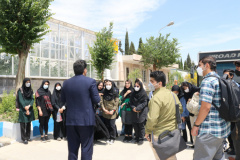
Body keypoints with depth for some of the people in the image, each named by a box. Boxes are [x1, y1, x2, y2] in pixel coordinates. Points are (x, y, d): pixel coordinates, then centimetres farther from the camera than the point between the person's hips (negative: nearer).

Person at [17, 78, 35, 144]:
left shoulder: (30, 90, 10)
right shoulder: (20, 90, -3)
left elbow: (32, 99, 3)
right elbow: (21, 100, -9)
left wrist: (29, 105, -15)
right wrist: (26, 109, -14)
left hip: (30, 109, 5)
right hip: (23, 110, -4)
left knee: (29, 124, 9)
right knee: (23, 124, -3)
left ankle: (28, 137, 18)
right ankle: (24, 139, 2)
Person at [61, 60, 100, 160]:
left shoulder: (66, 83, 3)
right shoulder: (90, 81, -10)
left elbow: (63, 100, 9)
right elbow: (96, 100, -8)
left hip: (71, 120, 4)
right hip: (87, 120, -4)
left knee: (72, 149, 14)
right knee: (86, 149, 6)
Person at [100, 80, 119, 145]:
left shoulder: (115, 92, -3)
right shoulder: (104, 92, 5)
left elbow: (116, 102, -5)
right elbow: (101, 101, 2)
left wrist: (113, 110, -13)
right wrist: (104, 109, -10)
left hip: (112, 112, -3)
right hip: (105, 112, 3)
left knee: (112, 125, -5)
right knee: (107, 125, 7)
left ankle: (112, 138, 9)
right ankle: (108, 137, 22)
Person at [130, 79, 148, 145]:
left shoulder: (144, 93, -5)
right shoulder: (133, 93, 10)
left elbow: (144, 103, -10)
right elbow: (131, 102, 10)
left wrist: (137, 108, -17)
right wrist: (133, 108, -9)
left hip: (142, 112, -4)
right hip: (134, 112, 5)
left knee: (141, 126, 1)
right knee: (135, 125, 9)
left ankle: (141, 139, 13)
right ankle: (137, 138, 24)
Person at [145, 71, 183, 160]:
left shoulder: (156, 98, -22)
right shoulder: (172, 94, 3)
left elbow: (152, 119, -26)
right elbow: (180, 109, 15)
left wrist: (147, 131, -11)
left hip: (159, 135, -8)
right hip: (173, 132, 8)